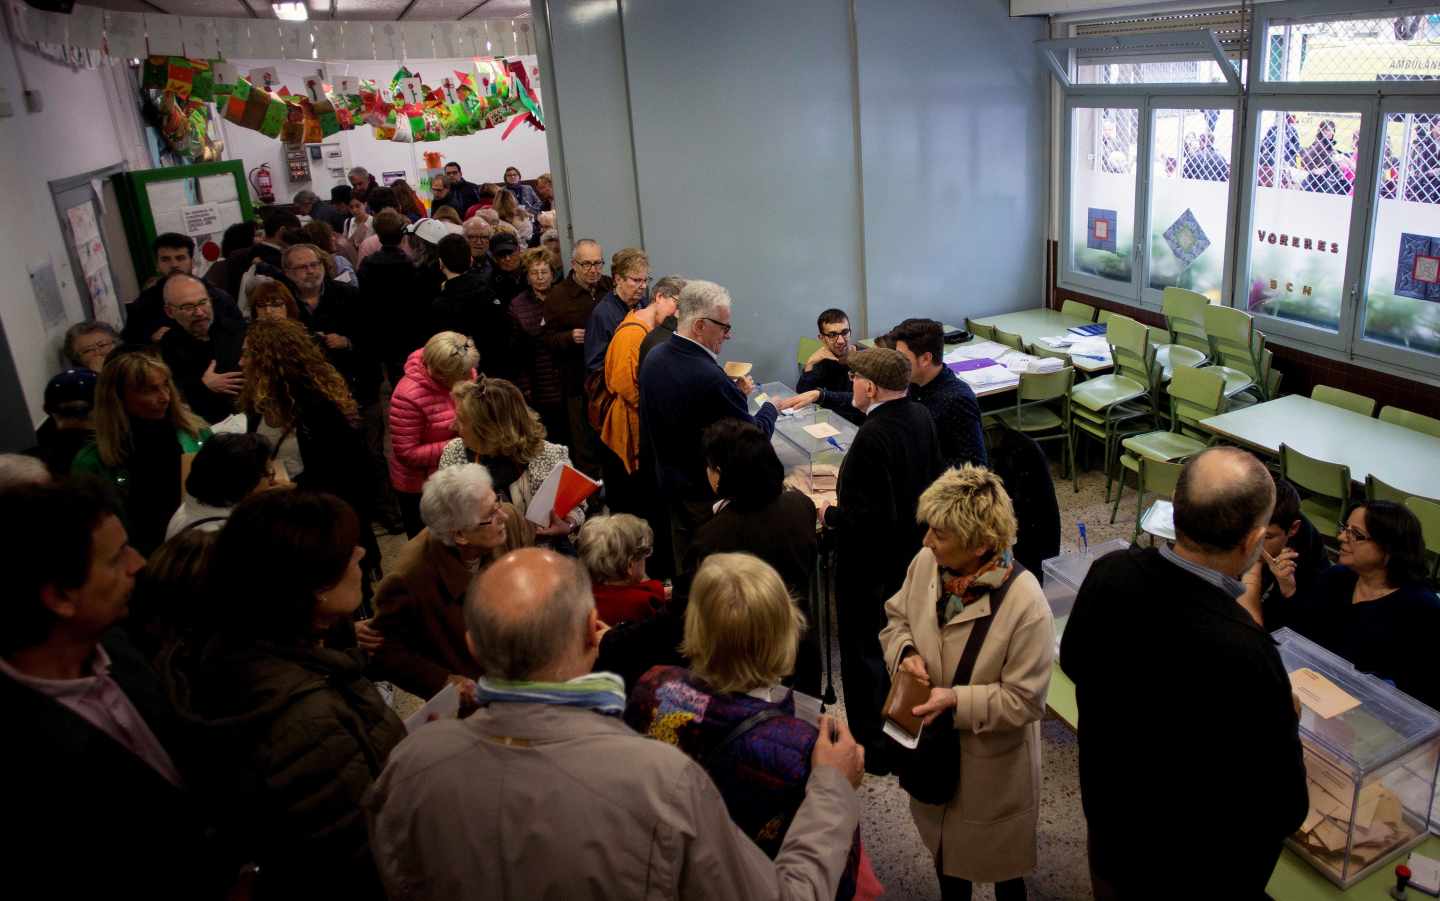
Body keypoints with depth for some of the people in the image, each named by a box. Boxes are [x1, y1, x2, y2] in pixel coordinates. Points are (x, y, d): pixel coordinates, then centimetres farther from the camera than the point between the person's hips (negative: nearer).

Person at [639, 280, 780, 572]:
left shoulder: (654, 359, -3)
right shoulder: (710, 378, -30)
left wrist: (735, 393, 8)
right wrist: (770, 407, 1)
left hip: (670, 482, 8)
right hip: (709, 494, -8)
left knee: (685, 567, 22)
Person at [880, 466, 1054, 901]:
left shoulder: (1025, 604, -31)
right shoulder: (927, 563, -16)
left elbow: (1024, 699, -22)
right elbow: (896, 618, 3)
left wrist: (956, 700, -31)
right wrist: (906, 652, -17)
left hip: (992, 762, -5)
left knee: (996, 851, 21)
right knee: (943, 838, 30)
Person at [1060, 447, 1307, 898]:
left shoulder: (1107, 573, -21)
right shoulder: (1244, 652, -38)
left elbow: (1074, 663, 1)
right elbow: (1283, 808, -23)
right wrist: (1284, 724, -7)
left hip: (1106, 811, 4)